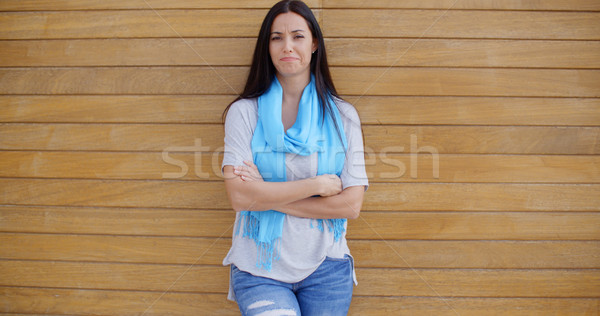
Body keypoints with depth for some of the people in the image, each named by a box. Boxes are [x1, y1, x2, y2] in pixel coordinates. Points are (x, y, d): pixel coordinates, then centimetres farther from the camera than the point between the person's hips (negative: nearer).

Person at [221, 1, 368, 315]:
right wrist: (318, 185, -13)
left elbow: (351, 204, -7)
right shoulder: (243, 112, -1)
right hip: (259, 268, -1)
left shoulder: (343, 115, 2)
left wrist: (267, 194, -11)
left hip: (325, 268, 2)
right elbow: (239, 195, -13)